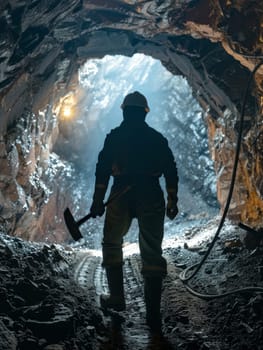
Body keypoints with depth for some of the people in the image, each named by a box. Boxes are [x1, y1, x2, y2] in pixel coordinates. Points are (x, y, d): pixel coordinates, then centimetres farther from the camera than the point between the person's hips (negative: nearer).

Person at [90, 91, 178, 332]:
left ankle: (117, 298, 21)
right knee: (152, 253, 4)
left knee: (112, 244, 19)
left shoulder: (114, 136, 6)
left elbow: (102, 169, 0)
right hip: (151, 197, 2)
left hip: (122, 196, -1)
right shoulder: (158, 138, 12)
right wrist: (172, 201, 13)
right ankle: (153, 314, 0)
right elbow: (171, 171, 8)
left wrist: (98, 201, 2)